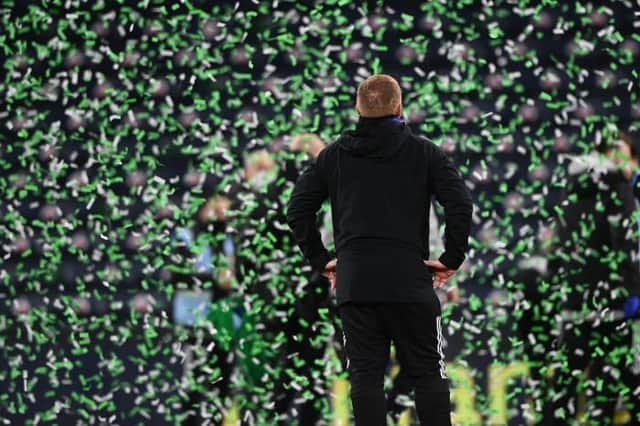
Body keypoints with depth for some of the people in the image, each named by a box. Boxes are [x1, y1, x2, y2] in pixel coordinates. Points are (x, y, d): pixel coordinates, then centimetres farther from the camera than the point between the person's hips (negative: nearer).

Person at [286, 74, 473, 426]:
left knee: (365, 375, 3)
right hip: (411, 283, -1)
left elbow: (297, 210, 7)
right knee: (428, 374, 4)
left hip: (354, 286, 1)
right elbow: (460, 204, -8)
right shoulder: (424, 152, 3)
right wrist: (452, 259, 0)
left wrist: (320, 260, 13)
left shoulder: (334, 155, 8)